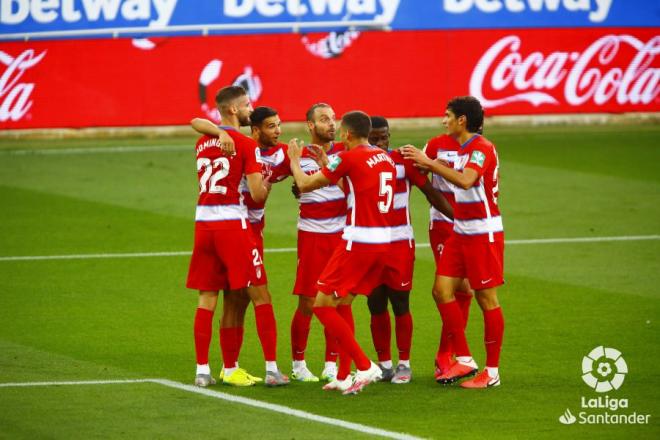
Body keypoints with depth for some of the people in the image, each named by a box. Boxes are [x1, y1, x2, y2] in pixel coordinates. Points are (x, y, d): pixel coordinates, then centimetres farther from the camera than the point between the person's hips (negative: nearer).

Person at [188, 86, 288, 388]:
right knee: (260, 295, 1)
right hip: (232, 224, -6)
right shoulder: (245, 145, -7)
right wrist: (266, 185, 11)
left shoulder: (203, 143, 12)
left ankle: (202, 371, 6)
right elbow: (258, 195, -10)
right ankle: (272, 369, -2)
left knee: (207, 298, 8)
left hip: (203, 223, 6)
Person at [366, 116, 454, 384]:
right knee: (376, 306, 5)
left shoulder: (403, 161, -5)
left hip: (400, 242, -3)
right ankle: (384, 363, 15)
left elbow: (430, 192, -1)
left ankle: (404, 364, 7)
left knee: (400, 304, -2)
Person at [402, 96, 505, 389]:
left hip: (484, 233, -9)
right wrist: (427, 165, 13)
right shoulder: (462, 149, 12)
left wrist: (429, 163, -30)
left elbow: (465, 180, -34)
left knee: (486, 299, -3)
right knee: (442, 290, 3)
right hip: (461, 231, 9)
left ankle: (492, 372, 3)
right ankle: (464, 360, 9)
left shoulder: (482, 148, -17)